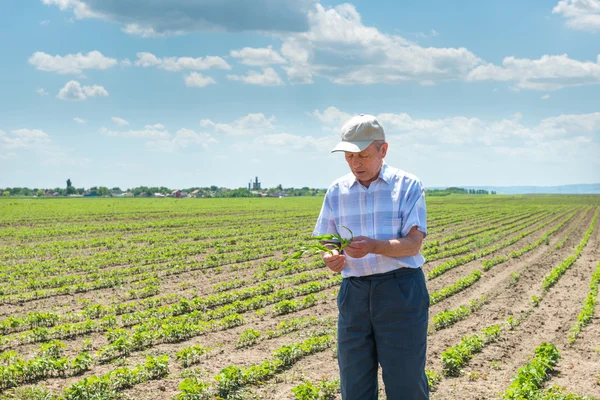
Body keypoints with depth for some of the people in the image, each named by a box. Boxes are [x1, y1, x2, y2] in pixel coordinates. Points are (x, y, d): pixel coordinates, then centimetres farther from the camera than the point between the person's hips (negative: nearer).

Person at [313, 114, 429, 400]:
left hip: (401, 289, -4)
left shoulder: (408, 186, -3)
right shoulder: (337, 191, 8)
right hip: (354, 293, 4)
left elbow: (413, 244, -11)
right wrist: (330, 258, -13)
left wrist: (373, 246, -29)